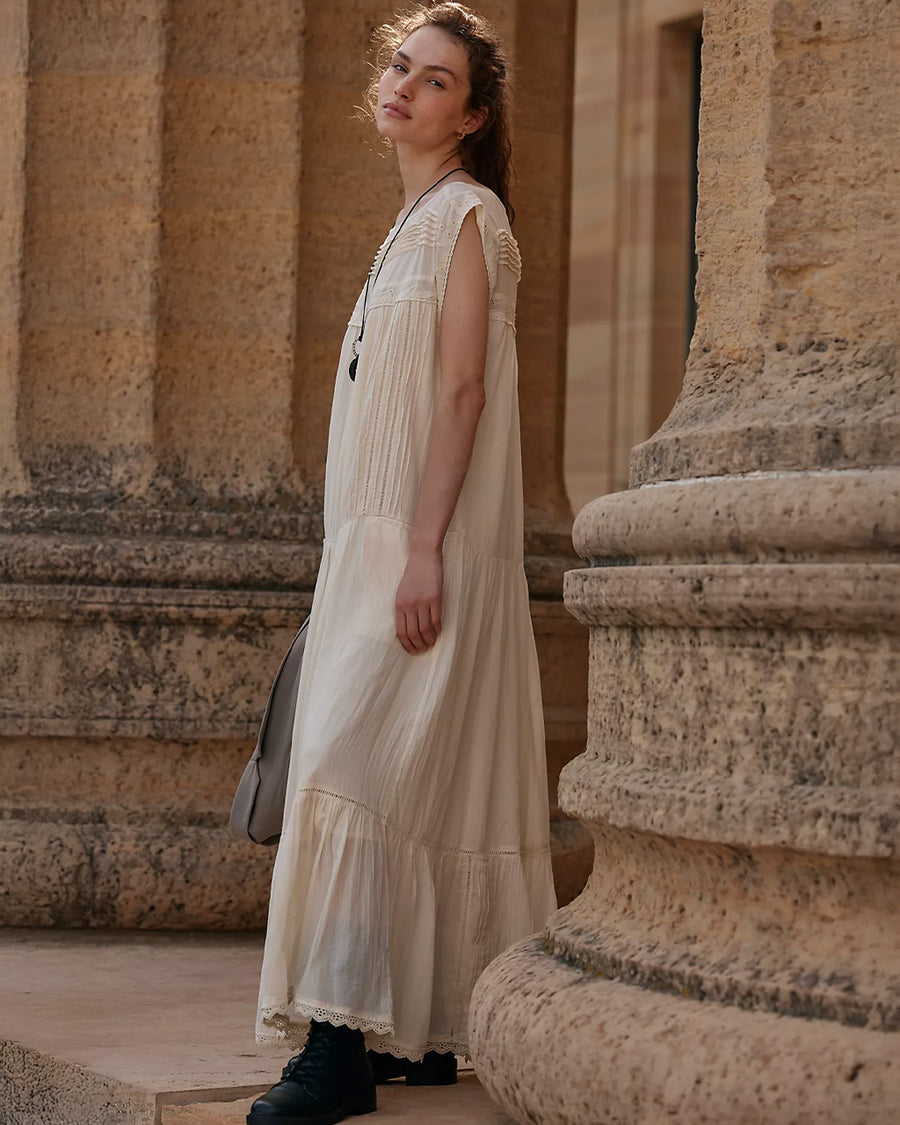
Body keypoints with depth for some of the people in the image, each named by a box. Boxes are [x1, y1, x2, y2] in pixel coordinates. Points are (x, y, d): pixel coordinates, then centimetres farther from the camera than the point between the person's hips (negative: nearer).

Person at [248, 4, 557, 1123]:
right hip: (376, 541, 9)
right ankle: (422, 1030, 13)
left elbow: (462, 390, -15)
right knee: (421, 784, 8)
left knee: (352, 761, -17)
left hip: (431, 545, -9)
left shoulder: (468, 214, -6)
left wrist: (423, 551, -22)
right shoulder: (414, 223, 20)